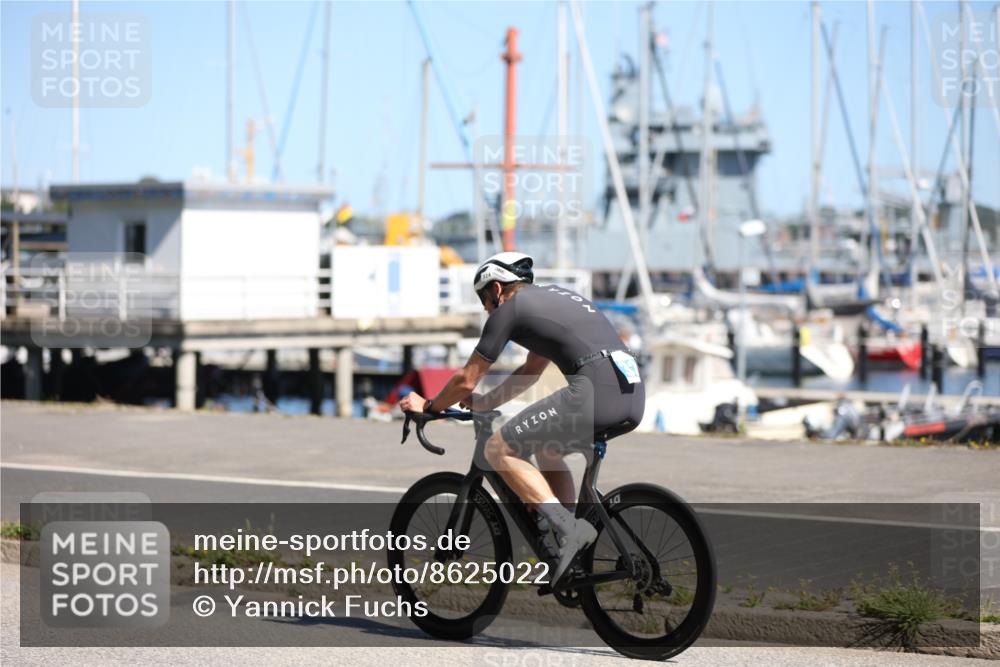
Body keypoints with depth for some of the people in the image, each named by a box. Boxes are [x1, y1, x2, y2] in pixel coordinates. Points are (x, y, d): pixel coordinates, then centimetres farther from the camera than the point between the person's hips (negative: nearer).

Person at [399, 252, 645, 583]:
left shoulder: (510, 308, 7)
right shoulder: (551, 297, 31)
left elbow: (465, 381, 11)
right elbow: (532, 370, 43)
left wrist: (428, 406, 28)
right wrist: (484, 402, 49)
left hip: (595, 392, -9)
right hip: (633, 395, 9)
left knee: (499, 449, 1)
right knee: (546, 449, 30)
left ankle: (568, 528, -12)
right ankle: (570, 557, 22)